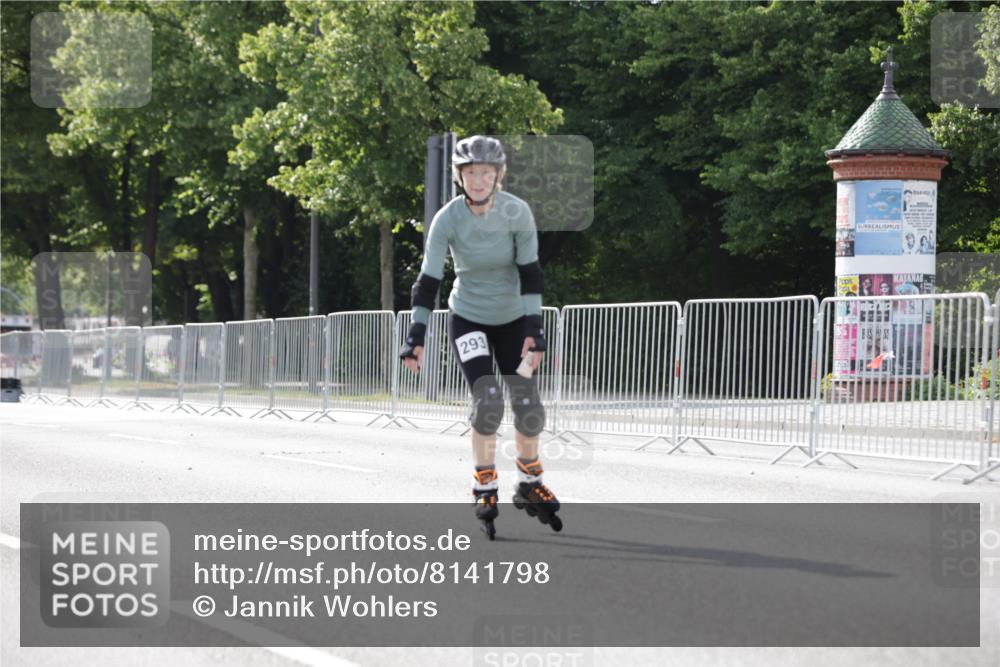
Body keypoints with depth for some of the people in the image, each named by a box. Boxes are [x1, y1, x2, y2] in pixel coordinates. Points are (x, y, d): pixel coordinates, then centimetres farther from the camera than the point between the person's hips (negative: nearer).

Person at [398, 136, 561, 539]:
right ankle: (485, 487, -1)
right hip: (467, 319, -1)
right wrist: (416, 336, -24)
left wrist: (534, 330, -21)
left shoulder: (518, 213, -16)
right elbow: (428, 280, -17)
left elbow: (529, 274, -14)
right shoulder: (447, 219, -17)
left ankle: (530, 484, 19)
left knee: (528, 407, -4)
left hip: (512, 319, 1)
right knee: (487, 403, -18)